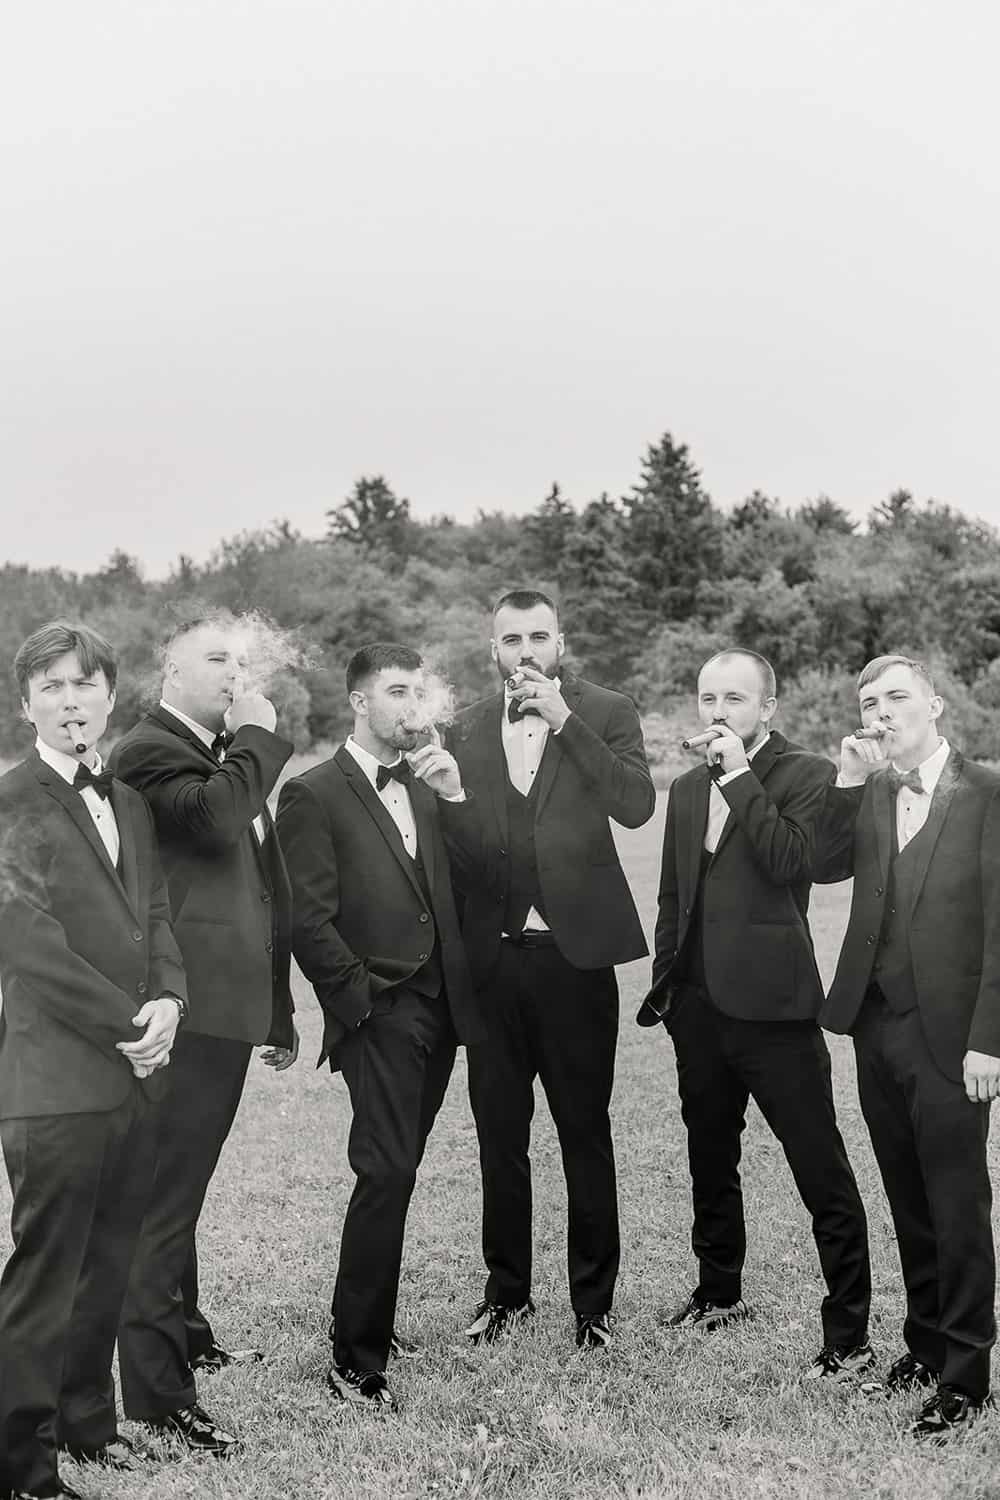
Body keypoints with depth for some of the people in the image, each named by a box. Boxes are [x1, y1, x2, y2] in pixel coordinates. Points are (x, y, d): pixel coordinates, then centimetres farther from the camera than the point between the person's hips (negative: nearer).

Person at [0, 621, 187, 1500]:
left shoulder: (130, 803, 16)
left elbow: (155, 912, 13)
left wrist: (167, 1000, -6)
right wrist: (127, 1022, -12)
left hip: (138, 1073, 7)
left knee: (109, 1266, 16)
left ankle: (86, 1419, 31)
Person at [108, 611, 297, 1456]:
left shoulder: (228, 756, 19)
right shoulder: (149, 749, -9)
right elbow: (215, 818, -29)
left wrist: (279, 1008, 23)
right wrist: (259, 734, -13)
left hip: (228, 1006, 9)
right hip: (185, 1013, -9)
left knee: (181, 1187, 22)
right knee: (165, 1196, -6)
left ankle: (184, 1335, 36)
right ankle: (158, 1393, -2)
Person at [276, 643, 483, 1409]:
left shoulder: (424, 791, 16)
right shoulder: (314, 795, -6)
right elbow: (309, 919, -11)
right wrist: (358, 997, -11)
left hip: (438, 1009, 7)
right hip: (380, 1015, -6)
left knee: (395, 1173, 13)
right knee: (386, 1175, -10)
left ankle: (368, 1320, 29)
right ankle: (356, 1362, 0)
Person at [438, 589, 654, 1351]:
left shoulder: (606, 713, -1)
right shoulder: (466, 730, 8)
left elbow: (637, 805, -18)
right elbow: (453, 839, 11)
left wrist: (565, 723, -22)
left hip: (573, 953, -3)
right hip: (491, 957, 3)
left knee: (585, 1132, 5)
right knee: (499, 1133, 12)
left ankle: (594, 1299, 18)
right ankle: (507, 1289, 27)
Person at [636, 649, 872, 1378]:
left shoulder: (806, 776, -5)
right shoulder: (688, 788, 14)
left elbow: (790, 863, -22)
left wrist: (740, 776, -19)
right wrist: (664, 984, 14)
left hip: (772, 1003, -7)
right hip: (700, 1004, 7)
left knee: (822, 1173, -3)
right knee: (710, 1160, 19)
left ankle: (849, 1335, 5)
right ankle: (719, 1292, 37)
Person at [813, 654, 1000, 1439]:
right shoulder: (868, 795, 11)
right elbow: (821, 866, -2)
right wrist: (849, 782, -9)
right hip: (878, 1025, 6)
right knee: (909, 1202, 15)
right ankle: (926, 1342, 28)